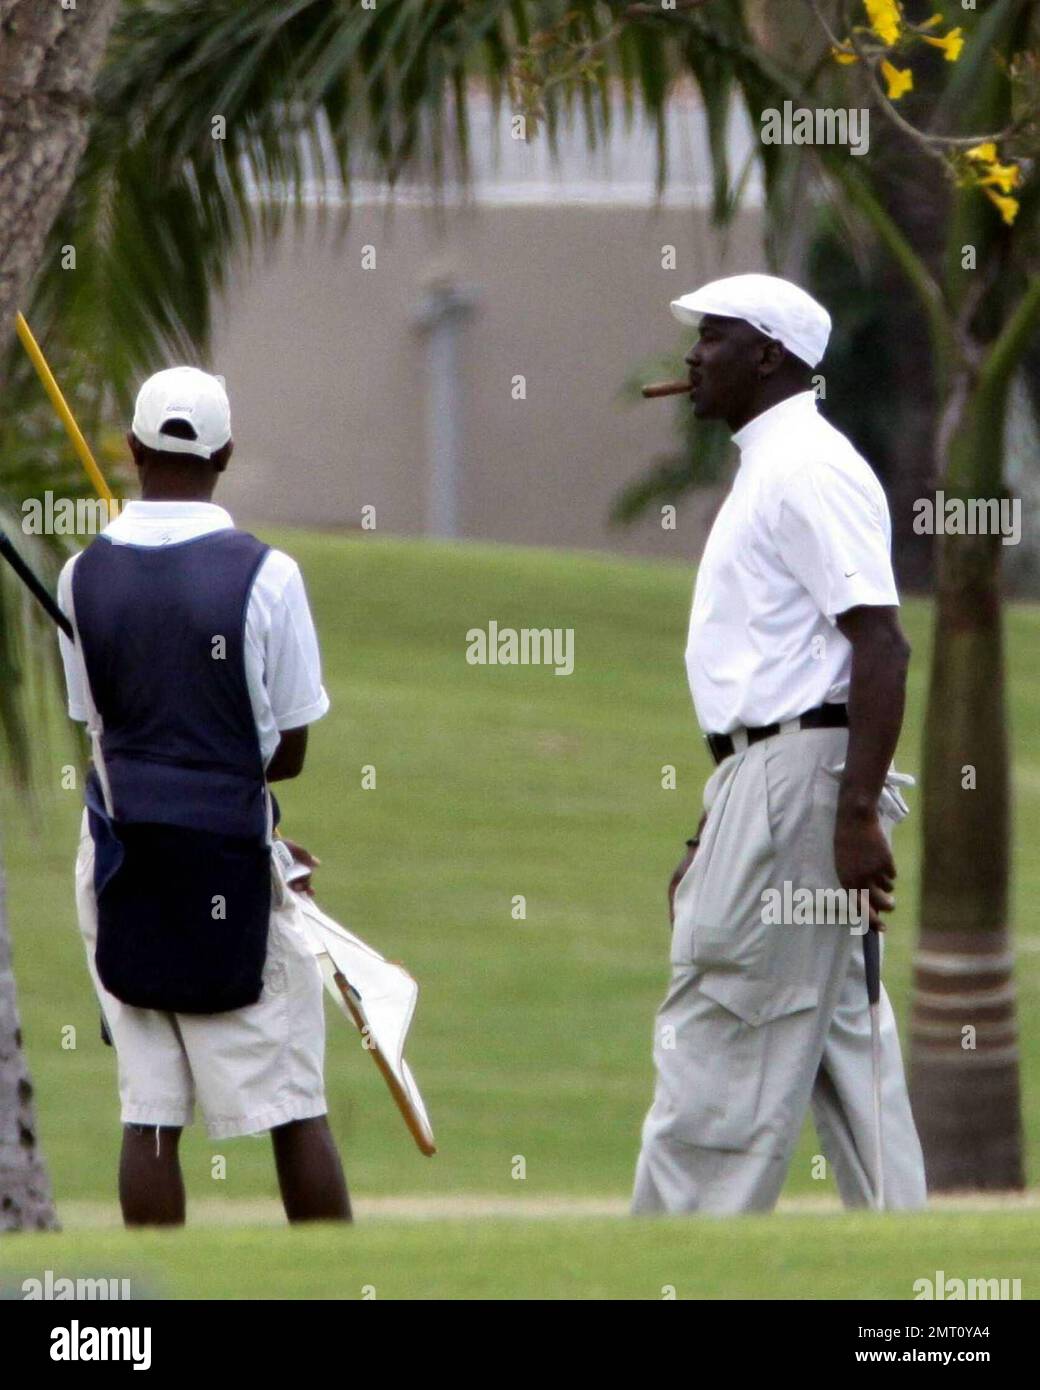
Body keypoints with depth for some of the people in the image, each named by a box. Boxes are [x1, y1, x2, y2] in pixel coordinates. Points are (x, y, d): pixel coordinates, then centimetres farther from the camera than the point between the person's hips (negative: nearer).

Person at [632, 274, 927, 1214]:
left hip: (799, 775, -11)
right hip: (765, 775, 11)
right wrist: (712, 837, 25)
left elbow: (880, 644, -21)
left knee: (720, 1037, -9)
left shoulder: (808, 469, -13)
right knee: (838, 1036, 10)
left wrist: (857, 812, -27)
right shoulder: (766, 469, 20)